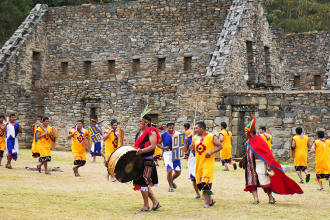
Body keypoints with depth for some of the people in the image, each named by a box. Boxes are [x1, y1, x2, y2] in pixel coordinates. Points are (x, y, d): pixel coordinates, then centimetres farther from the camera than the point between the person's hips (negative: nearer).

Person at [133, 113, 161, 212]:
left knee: (143, 183, -7)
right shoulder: (139, 134, 18)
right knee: (145, 185, 10)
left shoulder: (151, 132, -8)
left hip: (147, 161, -9)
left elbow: (153, 146, -19)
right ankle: (155, 202, 18)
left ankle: (146, 206, 3)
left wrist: (142, 151, -30)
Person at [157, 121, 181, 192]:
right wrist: (163, 147, -13)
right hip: (167, 153, -3)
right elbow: (158, 143, 6)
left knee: (178, 172, 6)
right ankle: (170, 187, 6)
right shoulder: (163, 135, -2)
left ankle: (171, 180, 38)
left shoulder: (178, 134, 3)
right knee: (169, 170, -13)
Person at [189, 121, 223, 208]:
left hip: (208, 163, -7)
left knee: (206, 182, -12)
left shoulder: (211, 137, -6)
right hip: (198, 163, 7)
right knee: (199, 184, 7)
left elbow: (220, 146, -4)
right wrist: (192, 148, -3)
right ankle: (210, 199, 24)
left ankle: (207, 203, -3)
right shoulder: (195, 138, 12)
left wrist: (211, 151, -17)